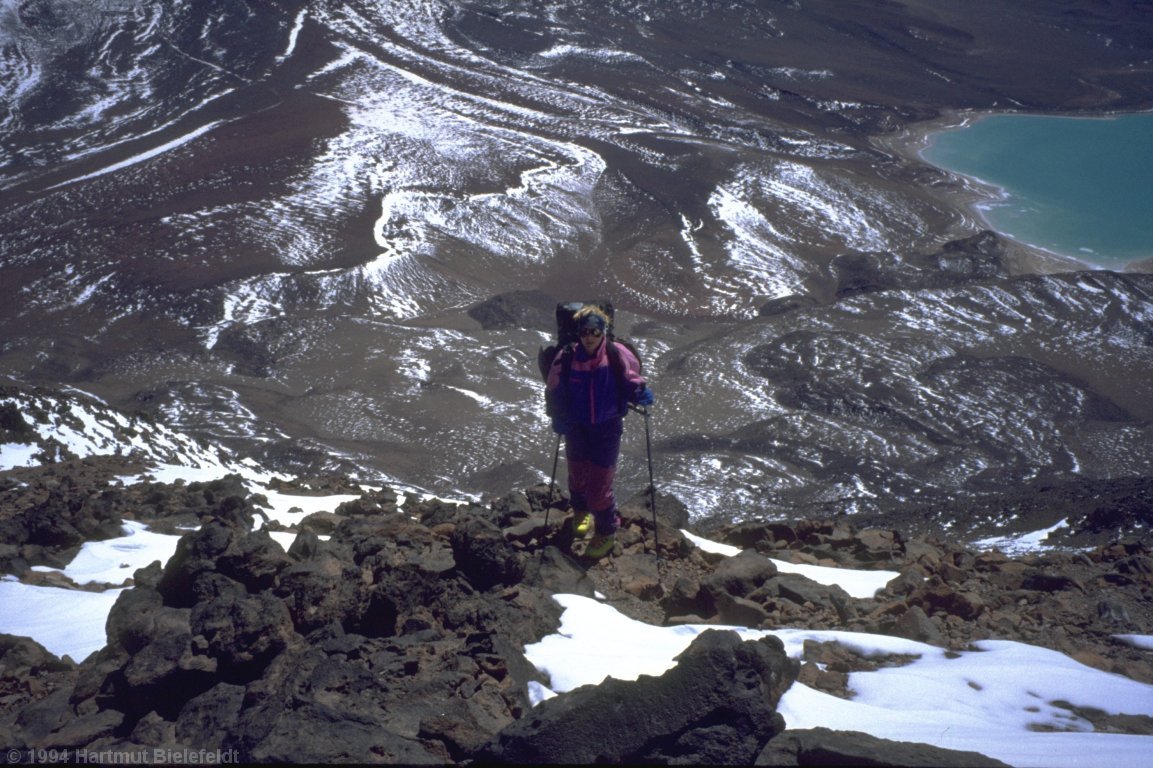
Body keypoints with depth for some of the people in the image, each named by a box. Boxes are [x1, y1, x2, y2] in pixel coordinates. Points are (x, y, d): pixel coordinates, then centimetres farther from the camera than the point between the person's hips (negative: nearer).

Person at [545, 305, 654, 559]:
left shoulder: (617, 355, -18)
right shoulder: (566, 359, -16)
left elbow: (631, 380, 1)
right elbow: (553, 393, -2)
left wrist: (640, 392, -17)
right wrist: (558, 418, -11)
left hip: (607, 428, -2)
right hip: (577, 429, 2)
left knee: (599, 483, -3)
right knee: (577, 474, 24)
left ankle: (606, 532, 21)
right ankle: (580, 510, 56)